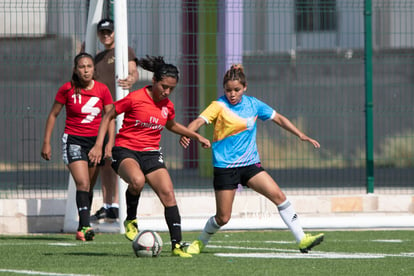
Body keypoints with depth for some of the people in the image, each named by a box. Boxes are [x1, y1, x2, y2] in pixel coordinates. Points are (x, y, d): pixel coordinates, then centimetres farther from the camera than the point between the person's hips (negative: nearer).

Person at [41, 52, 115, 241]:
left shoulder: (102, 90, -1)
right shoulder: (67, 89, -6)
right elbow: (53, 115, 4)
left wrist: (110, 143, -7)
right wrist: (46, 142, 2)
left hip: (95, 140, 3)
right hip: (74, 140, -3)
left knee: (89, 188, 9)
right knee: (82, 183, -19)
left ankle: (81, 229, 21)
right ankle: (85, 226, -27)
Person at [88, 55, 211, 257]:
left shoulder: (167, 105, 7)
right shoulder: (134, 98, -11)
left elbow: (171, 125, 30)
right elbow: (108, 117, -1)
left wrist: (196, 136, 26)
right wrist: (98, 145, -8)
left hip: (151, 153, 6)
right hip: (125, 151, -6)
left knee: (168, 194, -9)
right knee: (137, 180, -37)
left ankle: (177, 245, -3)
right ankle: (130, 220, -10)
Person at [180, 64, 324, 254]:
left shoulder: (253, 104, 5)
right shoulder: (219, 106, -8)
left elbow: (278, 118, 16)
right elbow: (199, 121, -23)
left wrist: (301, 135, 10)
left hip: (250, 164, 4)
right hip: (225, 166, -4)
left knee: (278, 196, -12)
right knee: (223, 218, -1)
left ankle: (302, 240, -8)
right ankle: (201, 242, 27)